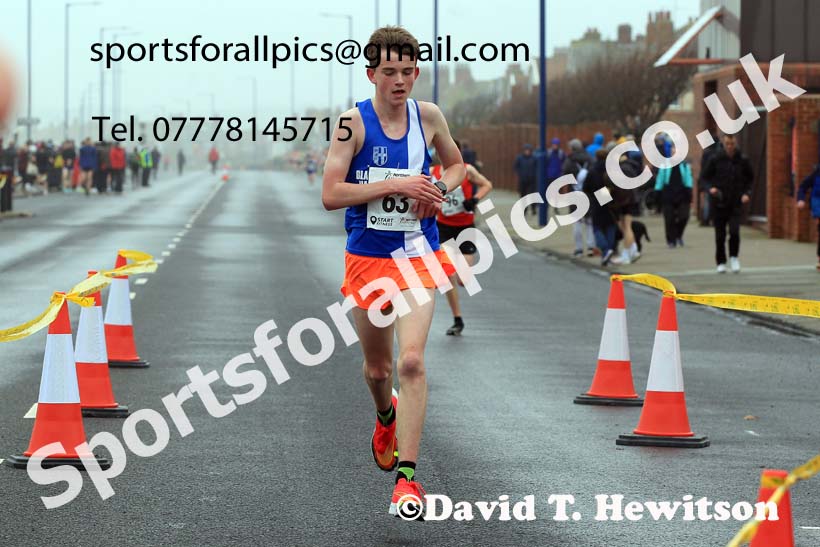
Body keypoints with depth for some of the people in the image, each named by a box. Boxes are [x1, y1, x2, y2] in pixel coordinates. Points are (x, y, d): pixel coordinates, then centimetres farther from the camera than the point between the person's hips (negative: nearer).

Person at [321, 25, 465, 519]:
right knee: (378, 368, 16)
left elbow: (457, 165, 19)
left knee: (411, 361, -17)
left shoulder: (428, 116, 0)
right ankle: (386, 419, 52)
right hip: (368, 259, 0)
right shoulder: (354, 122, -9)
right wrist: (395, 185, -21)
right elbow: (330, 195, -16)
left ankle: (407, 475, -15)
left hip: (418, 256, 0)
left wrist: (438, 190, -3)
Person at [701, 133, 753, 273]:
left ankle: (734, 257, 5)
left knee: (734, 231, -17)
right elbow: (706, 177, 8)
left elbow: (750, 178, 13)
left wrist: (747, 193, -1)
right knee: (720, 235, 4)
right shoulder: (716, 159, -1)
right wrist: (711, 188, -11)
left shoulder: (742, 160, 1)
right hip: (719, 204, 1)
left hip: (736, 203, 0)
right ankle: (721, 263, 18)